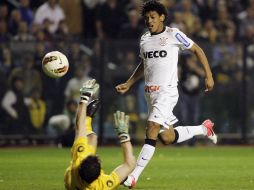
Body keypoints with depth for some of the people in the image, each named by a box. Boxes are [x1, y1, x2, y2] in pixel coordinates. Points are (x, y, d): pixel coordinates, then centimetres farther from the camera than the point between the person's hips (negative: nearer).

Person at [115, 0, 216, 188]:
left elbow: (197, 49, 3)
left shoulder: (173, 34, -6)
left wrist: (209, 75, 0)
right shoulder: (144, 39, 11)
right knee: (167, 138, 6)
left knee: (151, 131, -18)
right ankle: (204, 129, 32)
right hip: (150, 93, 7)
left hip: (166, 91, -7)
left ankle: (134, 176, -18)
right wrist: (128, 84, 18)